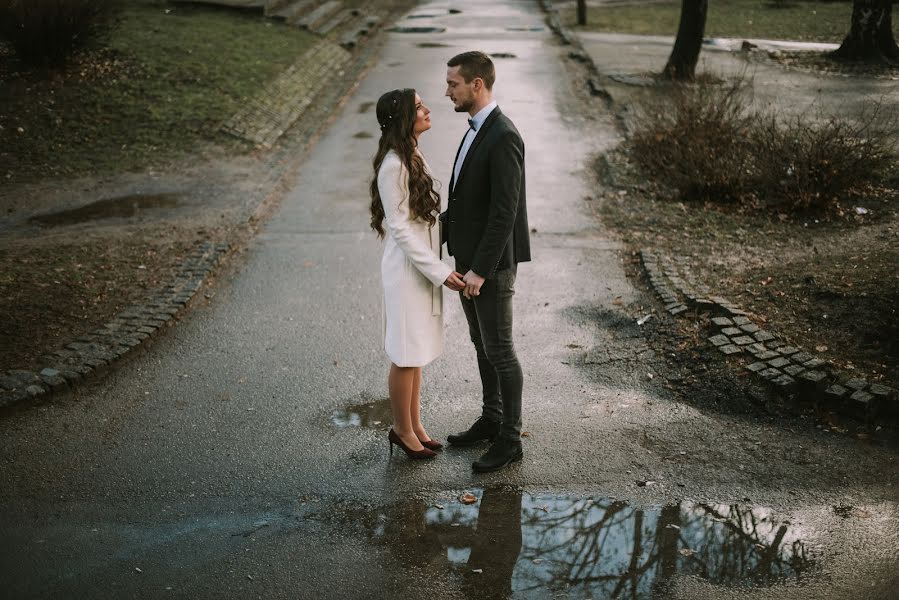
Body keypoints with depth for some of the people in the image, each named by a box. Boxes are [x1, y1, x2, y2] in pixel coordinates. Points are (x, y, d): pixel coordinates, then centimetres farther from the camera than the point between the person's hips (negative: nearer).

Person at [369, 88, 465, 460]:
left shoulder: (412, 157, 9)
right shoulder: (394, 166, -20)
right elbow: (400, 227, -20)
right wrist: (440, 272, -20)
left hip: (422, 266, 9)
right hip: (408, 269, -9)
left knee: (415, 352, 17)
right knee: (406, 355, 4)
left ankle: (414, 425, 30)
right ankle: (402, 430, 20)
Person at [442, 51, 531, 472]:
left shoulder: (503, 137, -22)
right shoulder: (477, 130, 10)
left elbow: (504, 213, -25)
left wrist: (480, 270, -24)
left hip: (491, 265, -10)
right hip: (468, 257, 10)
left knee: (499, 351, 1)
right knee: (482, 344, 19)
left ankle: (509, 439, 14)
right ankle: (491, 419, 34)